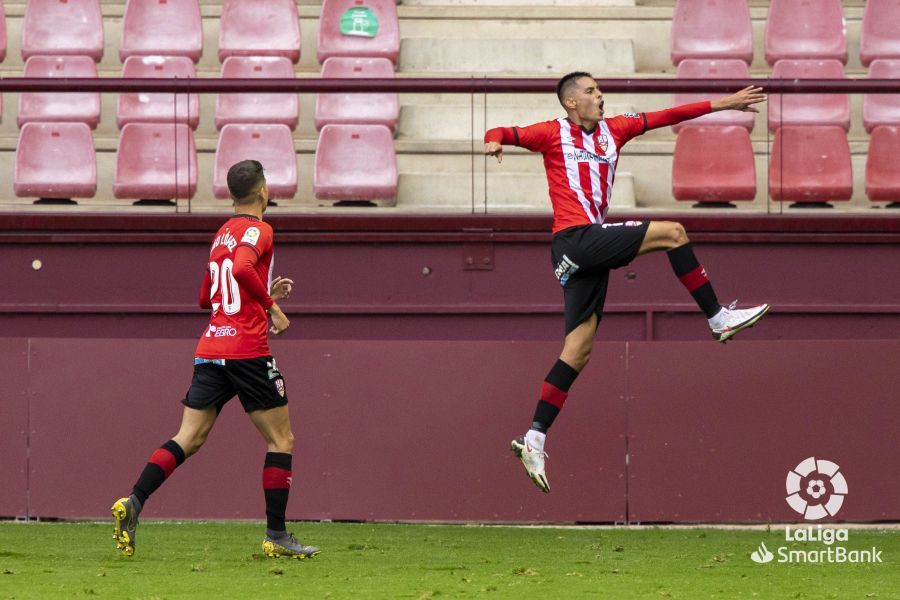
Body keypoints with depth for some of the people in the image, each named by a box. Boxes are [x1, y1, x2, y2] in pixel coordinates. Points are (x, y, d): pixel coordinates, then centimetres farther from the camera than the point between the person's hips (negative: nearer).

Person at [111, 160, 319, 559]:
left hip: (209, 348, 7)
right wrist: (272, 306, -16)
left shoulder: (222, 234, 19)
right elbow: (241, 268, -26)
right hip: (247, 349, -7)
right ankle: (276, 535, 2)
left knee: (189, 438, 3)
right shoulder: (257, 230, -6)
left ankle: (134, 502, -16)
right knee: (281, 440, 4)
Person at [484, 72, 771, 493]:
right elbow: (501, 134, -3)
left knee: (579, 349, 2)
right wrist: (495, 141, -28)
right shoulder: (554, 134, 3)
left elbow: (666, 117, 17)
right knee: (672, 232, -12)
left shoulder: (612, 130, 19)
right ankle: (719, 319, -4)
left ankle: (534, 440, 0)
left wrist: (724, 104, 15)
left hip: (592, 246, 7)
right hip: (576, 237, -7)